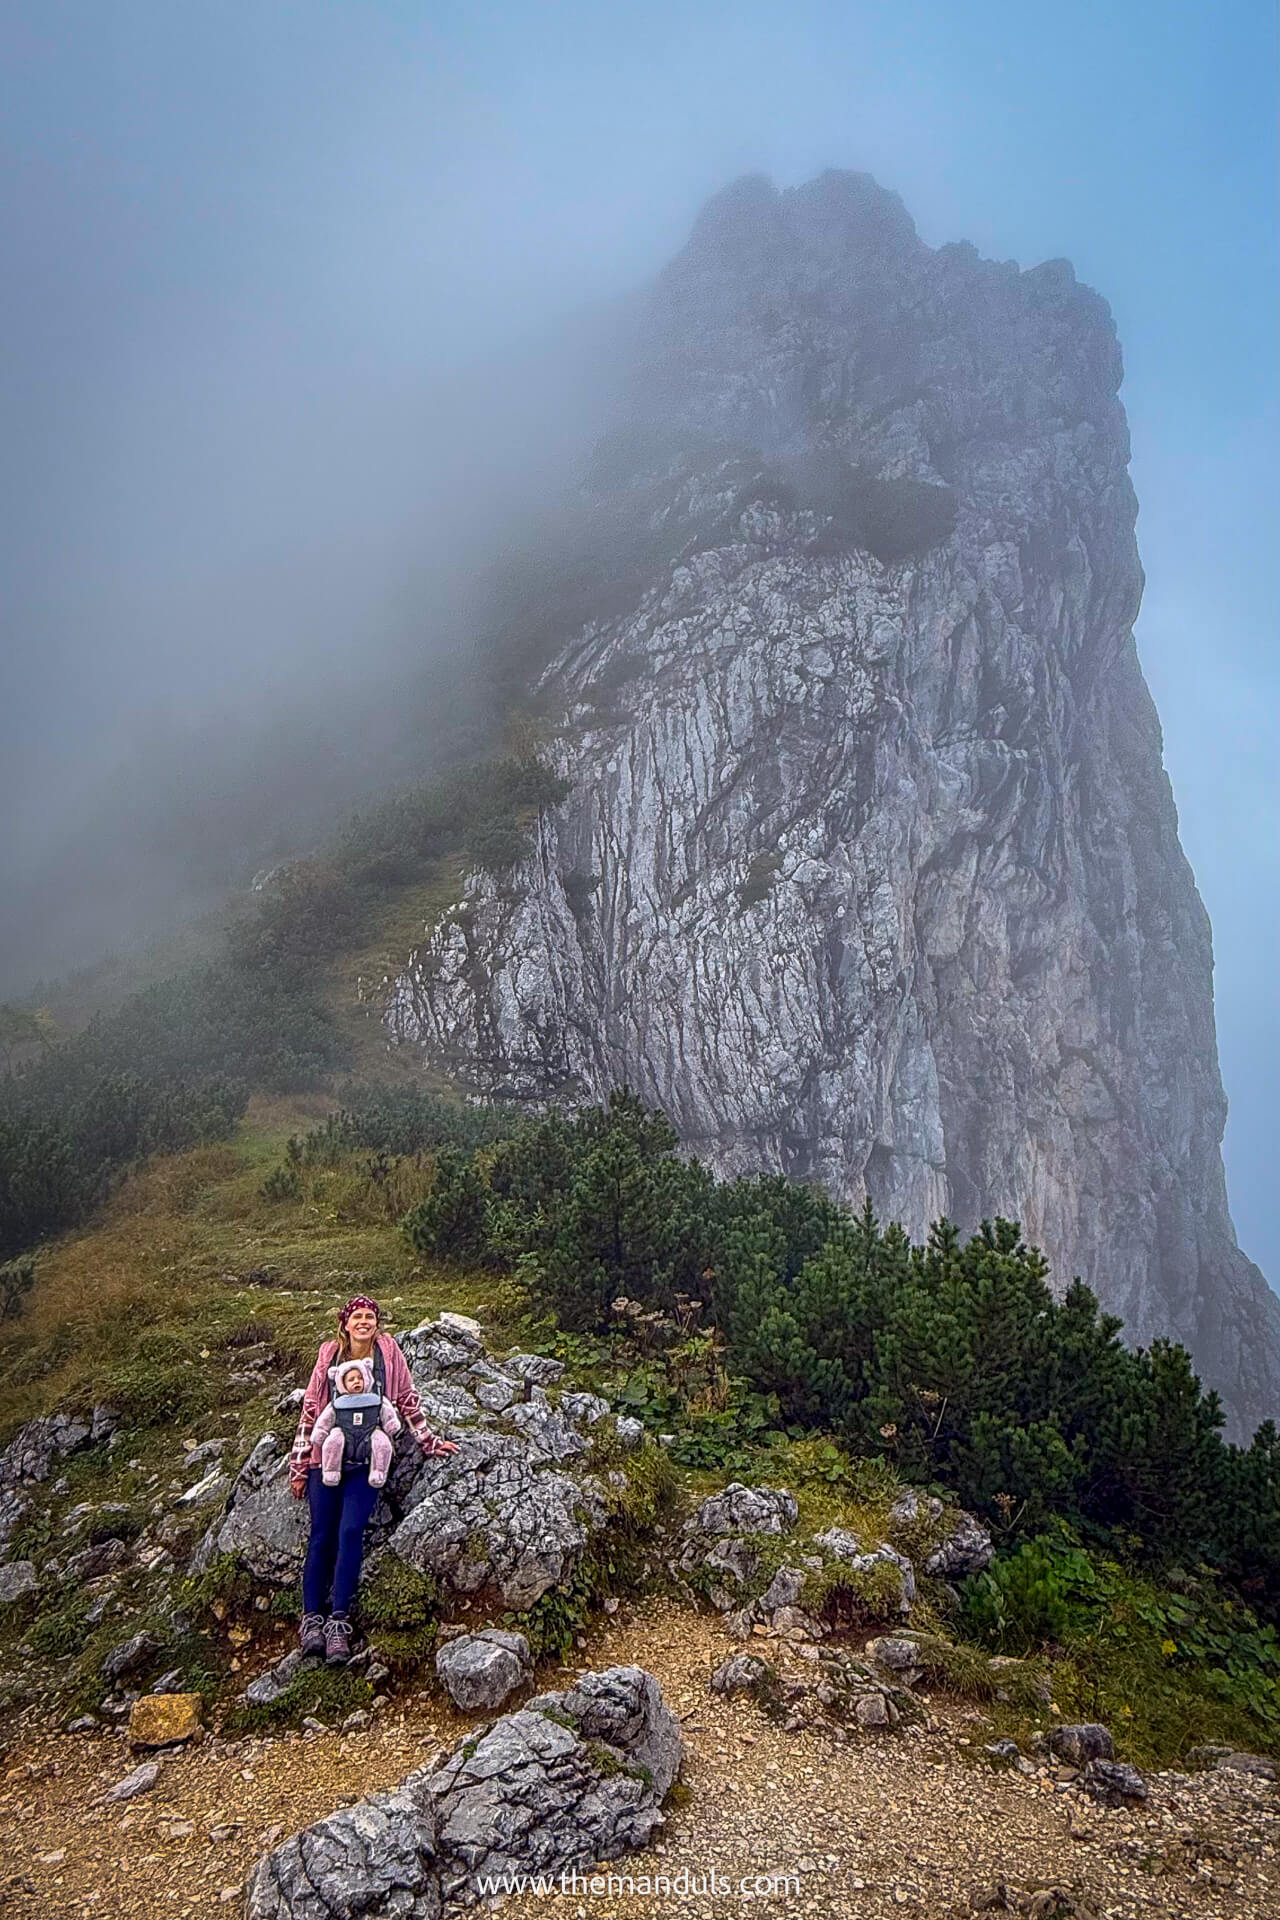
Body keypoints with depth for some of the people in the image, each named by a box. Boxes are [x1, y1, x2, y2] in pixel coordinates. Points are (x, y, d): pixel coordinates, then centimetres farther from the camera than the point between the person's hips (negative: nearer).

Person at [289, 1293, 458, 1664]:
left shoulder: (388, 1351, 0)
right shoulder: (329, 1355, 1)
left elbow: (407, 1399, 9)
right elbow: (309, 1410, 5)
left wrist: (429, 1442, 12)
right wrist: (298, 1466, 5)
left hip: (366, 1458, -1)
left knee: (350, 1532, -13)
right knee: (322, 1534, -3)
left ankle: (339, 1621, -11)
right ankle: (312, 1617, 2)